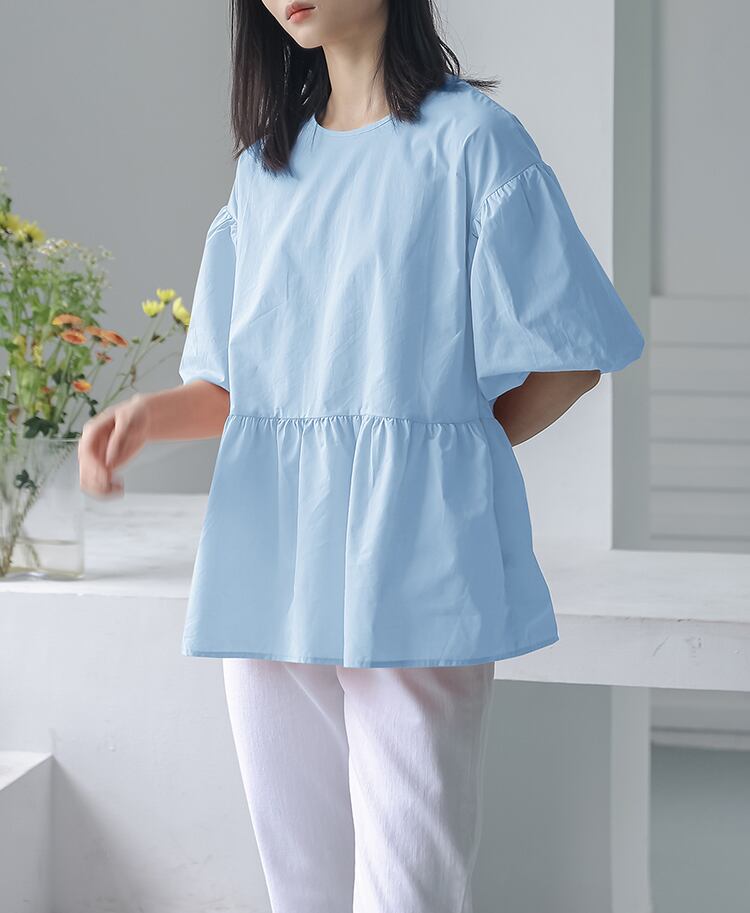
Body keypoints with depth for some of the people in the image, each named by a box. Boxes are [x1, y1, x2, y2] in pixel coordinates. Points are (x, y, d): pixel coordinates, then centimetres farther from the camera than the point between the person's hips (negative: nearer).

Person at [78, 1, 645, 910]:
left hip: (410, 561, -5)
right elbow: (241, 385, 16)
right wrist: (149, 413, -3)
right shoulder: (264, 166, 17)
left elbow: (568, 356, -1)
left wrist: (434, 458, -4)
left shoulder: (468, 138, -1)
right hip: (271, 563, 6)